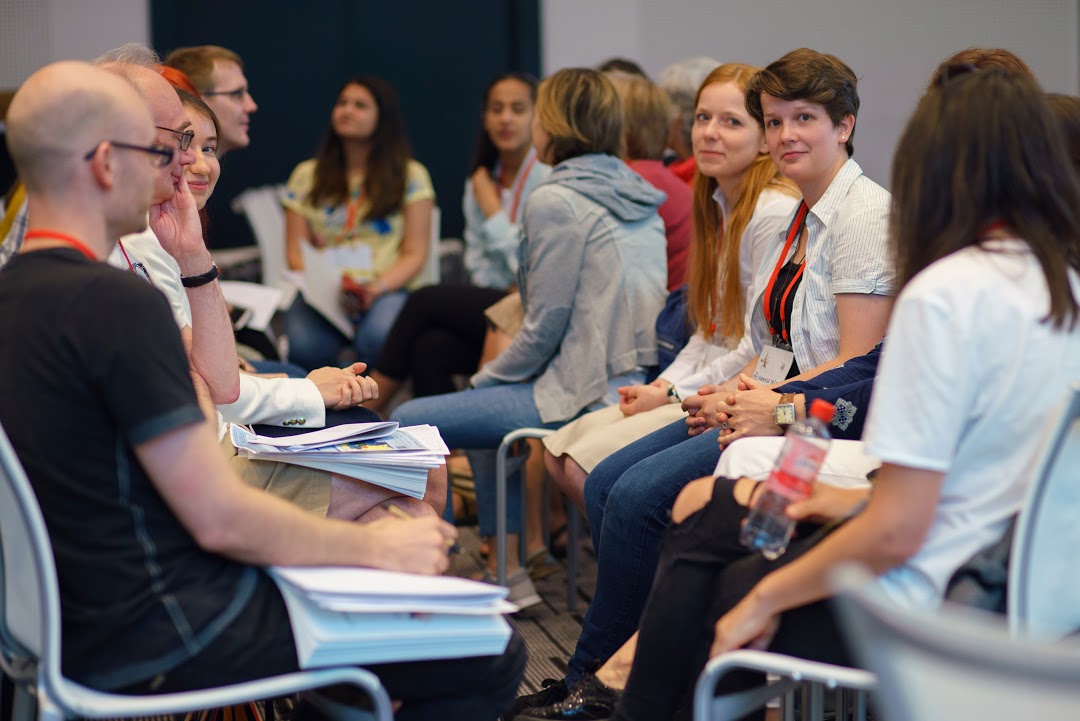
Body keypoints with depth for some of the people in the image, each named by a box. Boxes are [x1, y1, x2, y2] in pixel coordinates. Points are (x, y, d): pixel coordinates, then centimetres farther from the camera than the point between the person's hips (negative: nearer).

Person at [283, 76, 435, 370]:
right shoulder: (306, 175, 18)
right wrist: (325, 285, -11)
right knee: (305, 346, -35)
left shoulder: (411, 176, 11)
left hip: (388, 290, -1)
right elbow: (296, 252, 11)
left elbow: (415, 255, 5)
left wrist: (376, 288, -14)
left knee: (378, 338, -38)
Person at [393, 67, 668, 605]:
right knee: (482, 399, 31)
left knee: (408, 421, -1)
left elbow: (546, 326, -13)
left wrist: (487, 377, 5)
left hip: (584, 394, -10)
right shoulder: (638, 197, 13)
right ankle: (508, 573, 29)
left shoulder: (555, 201, -13)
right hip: (633, 377, 10)